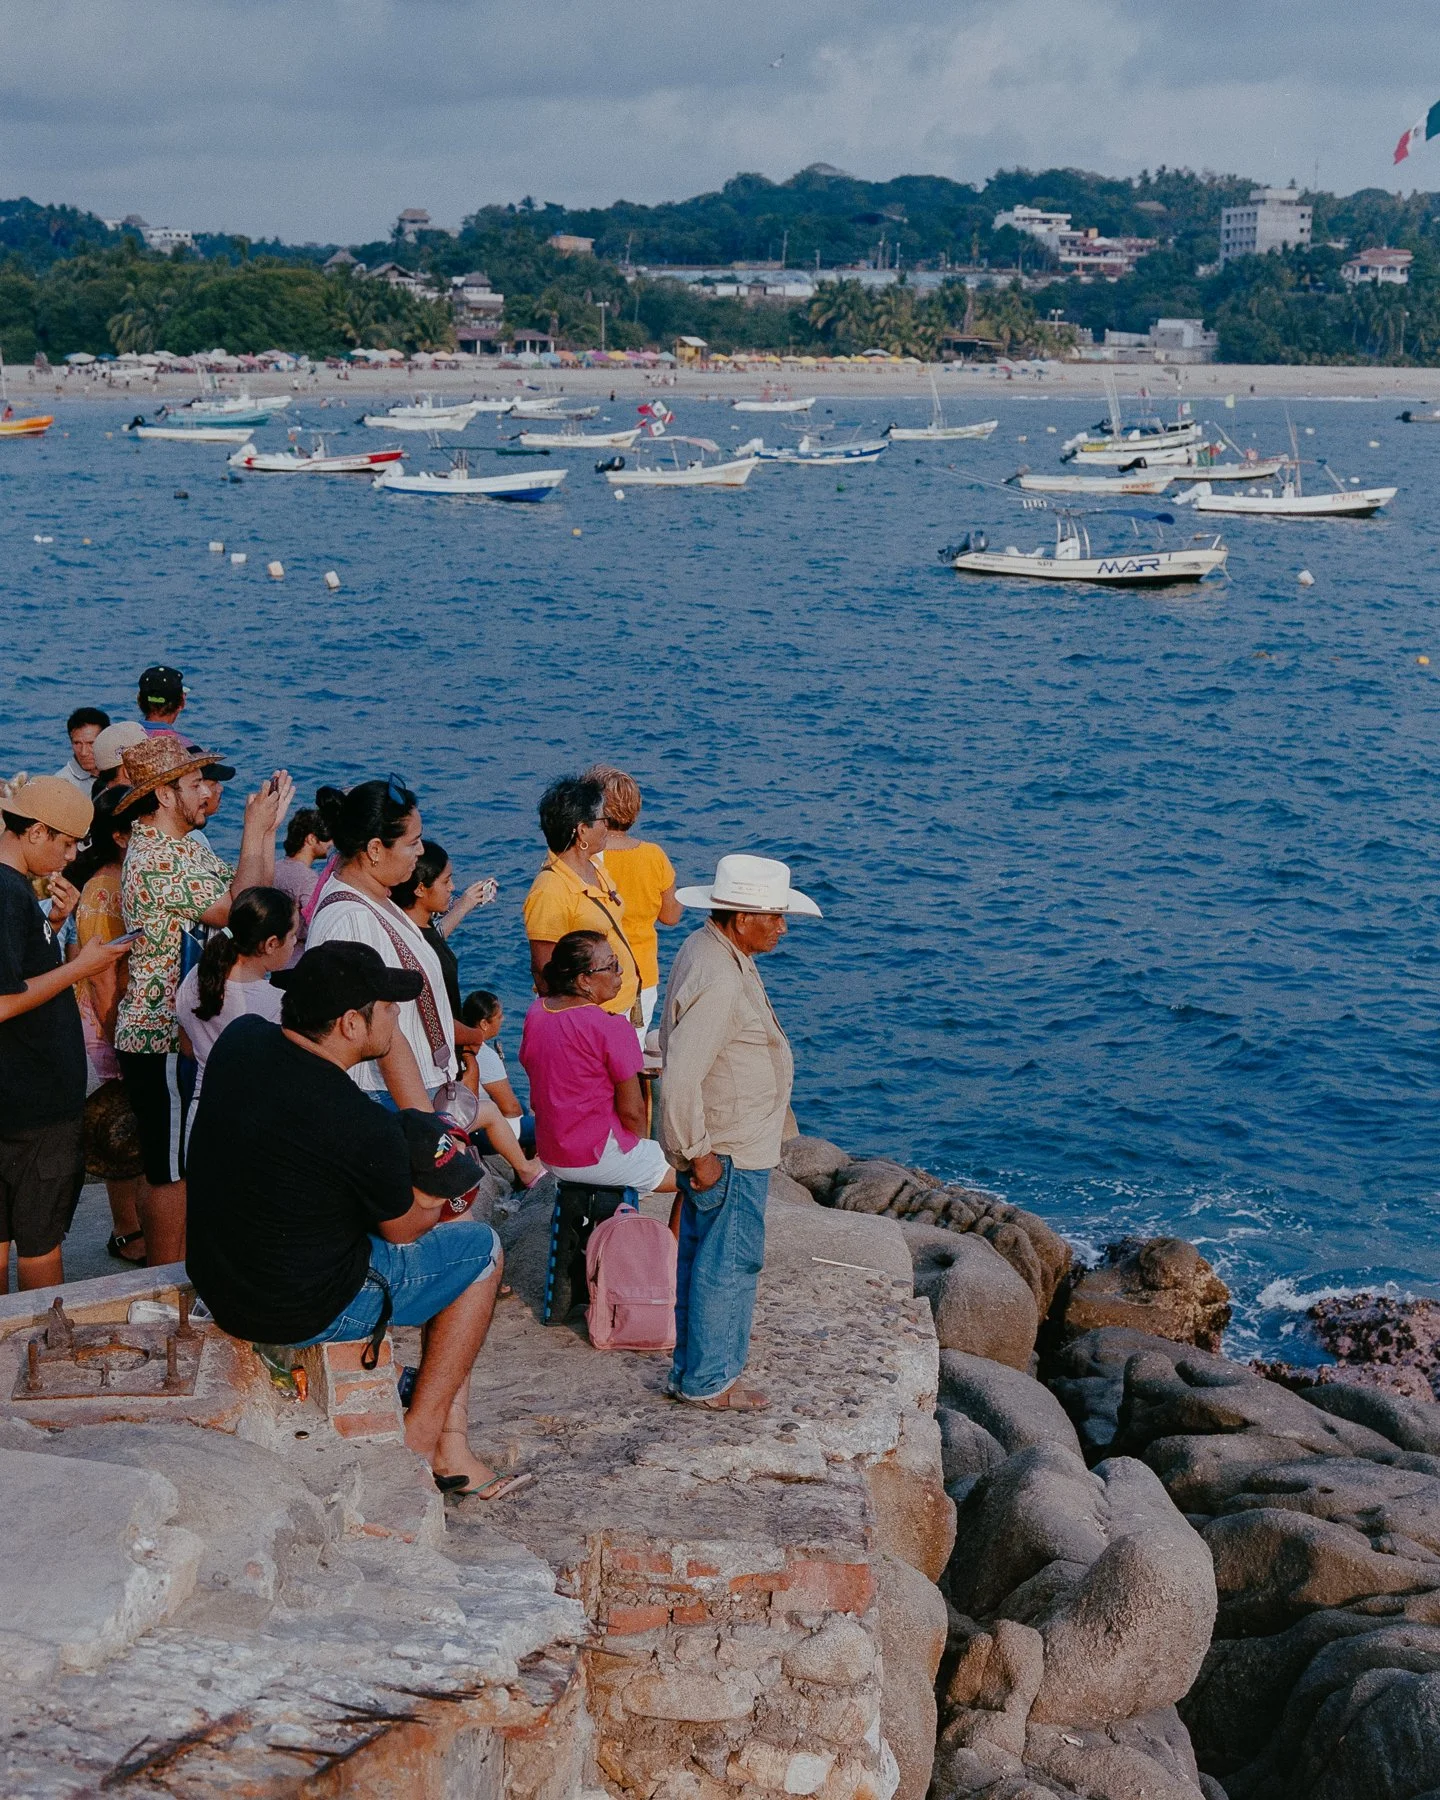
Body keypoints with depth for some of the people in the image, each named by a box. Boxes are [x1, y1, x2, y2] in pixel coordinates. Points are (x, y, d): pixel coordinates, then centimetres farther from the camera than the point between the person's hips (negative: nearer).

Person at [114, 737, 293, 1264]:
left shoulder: (189, 843, 12)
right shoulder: (153, 858, -21)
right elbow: (239, 911, -25)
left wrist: (266, 828, 3)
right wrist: (254, 834, -15)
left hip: (191, 1034, 10)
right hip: (163, 1042, -10)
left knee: (192, 1163, 17)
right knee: (171, 1171, 0)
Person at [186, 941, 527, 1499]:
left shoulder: (240, 1040, -8)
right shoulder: (363, 1126, -27)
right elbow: (403, 1228, -7)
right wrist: (436, 1201, 14)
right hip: (301, 1313, -8)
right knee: (480, 1249, 11)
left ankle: (453, 1443, 25)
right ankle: (422, 1442, 17)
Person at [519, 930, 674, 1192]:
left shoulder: (536, 1012, 0)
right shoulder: (610, 1028, -22)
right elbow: (631, 1111, -17)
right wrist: (641, 1142, 3)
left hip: (549, 1156, 8)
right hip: (599, 1156, -8)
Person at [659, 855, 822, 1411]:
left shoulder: (709, 949, 6)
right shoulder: (717, 979, -27)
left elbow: (672, 1039, 18)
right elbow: (680, 1079, -30)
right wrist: (698, 1154, -23)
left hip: (730, 1142, 10)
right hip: (727, 1150, -10)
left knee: (704, 1254, 20)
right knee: (730, 1261, 0)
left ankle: (693, 1365, 33)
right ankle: (709, 1380, 11)